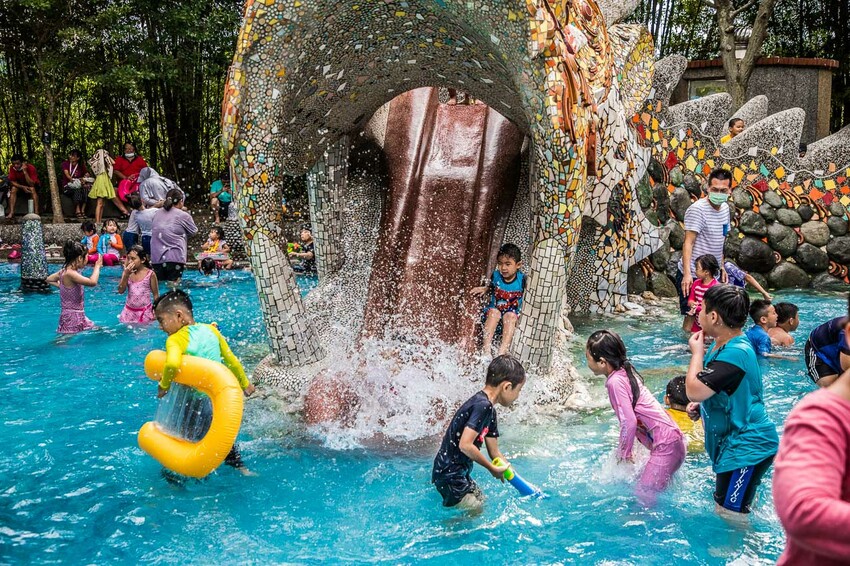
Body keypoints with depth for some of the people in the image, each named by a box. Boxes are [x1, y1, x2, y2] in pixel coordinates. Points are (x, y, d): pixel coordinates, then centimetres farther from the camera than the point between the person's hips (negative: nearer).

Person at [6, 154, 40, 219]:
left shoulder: (30, 167, -28)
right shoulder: (12, 168, -17)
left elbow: (31, 184, -34)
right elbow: (12, 181, -14)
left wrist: (25, 171, -41)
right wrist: (22, 187, -32)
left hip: (34, 185, -4)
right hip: (21, 185, 4)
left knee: (32, 189, -36)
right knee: (13, 189, -26)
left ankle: (36, 212, -42)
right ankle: (11, 213, -31)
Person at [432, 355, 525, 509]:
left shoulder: (489, 410, 10)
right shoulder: (482, 405, -21)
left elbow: (495, 453, 13)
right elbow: (465, 445, -29)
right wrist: (492, 468, -16)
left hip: (459, 473, 10)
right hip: (450, 475, -10)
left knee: (481, 502, 21)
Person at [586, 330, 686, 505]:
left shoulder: (615, 381, -17)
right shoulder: (626, 372, 11)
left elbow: (629, 422, -21)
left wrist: (623, 454, -8)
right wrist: (625, 449, 17)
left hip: (665, 444, -10)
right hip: (672, 440, 10)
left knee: (644, 494, -6)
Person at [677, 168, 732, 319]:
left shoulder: (725, 208, 10)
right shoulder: (697, 209, -15)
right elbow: (688, 243, -21)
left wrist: (722, 267, 17)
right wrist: (687, 273, -29)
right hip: (692, 276, -8)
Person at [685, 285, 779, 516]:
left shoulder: (735, 353, -27)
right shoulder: (725, 344, 7)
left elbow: (694, 390, -32)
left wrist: (697, 354, -16)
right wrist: (699, 406, 4)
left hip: (746, 448, -11)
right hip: (735, 444, 11)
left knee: (730, 514, -2)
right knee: (722, 506, 23)